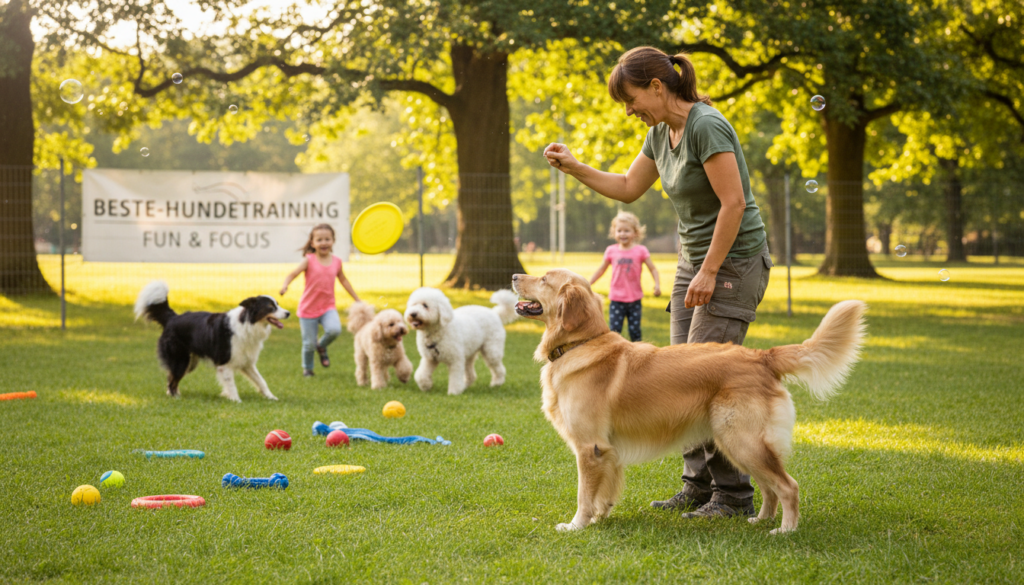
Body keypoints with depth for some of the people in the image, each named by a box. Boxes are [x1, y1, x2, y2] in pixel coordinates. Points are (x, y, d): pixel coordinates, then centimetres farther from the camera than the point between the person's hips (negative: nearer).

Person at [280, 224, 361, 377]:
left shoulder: (336, 261, 2)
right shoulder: (309, 260, -9)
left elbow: (343, 280, 18)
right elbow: (293, 273, -21)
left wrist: (357, 299, 22)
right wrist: (285, 285, -43)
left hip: (328, 307, 2)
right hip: (308, 308, -2)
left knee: (334, 330, -26)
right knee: (309, 343, 1)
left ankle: (322, 347, 7)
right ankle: (307, 368, 30)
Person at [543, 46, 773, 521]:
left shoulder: (706, 126, -20)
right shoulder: (661, 133, 8)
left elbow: (733, 203, -23)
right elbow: (628, 188, 20)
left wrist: (709, 271, -21)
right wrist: (573, 167, 10)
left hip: (734, 263, -9)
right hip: (694, 262, 9)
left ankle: (733, 495, -6)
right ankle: (698, 486, 13)